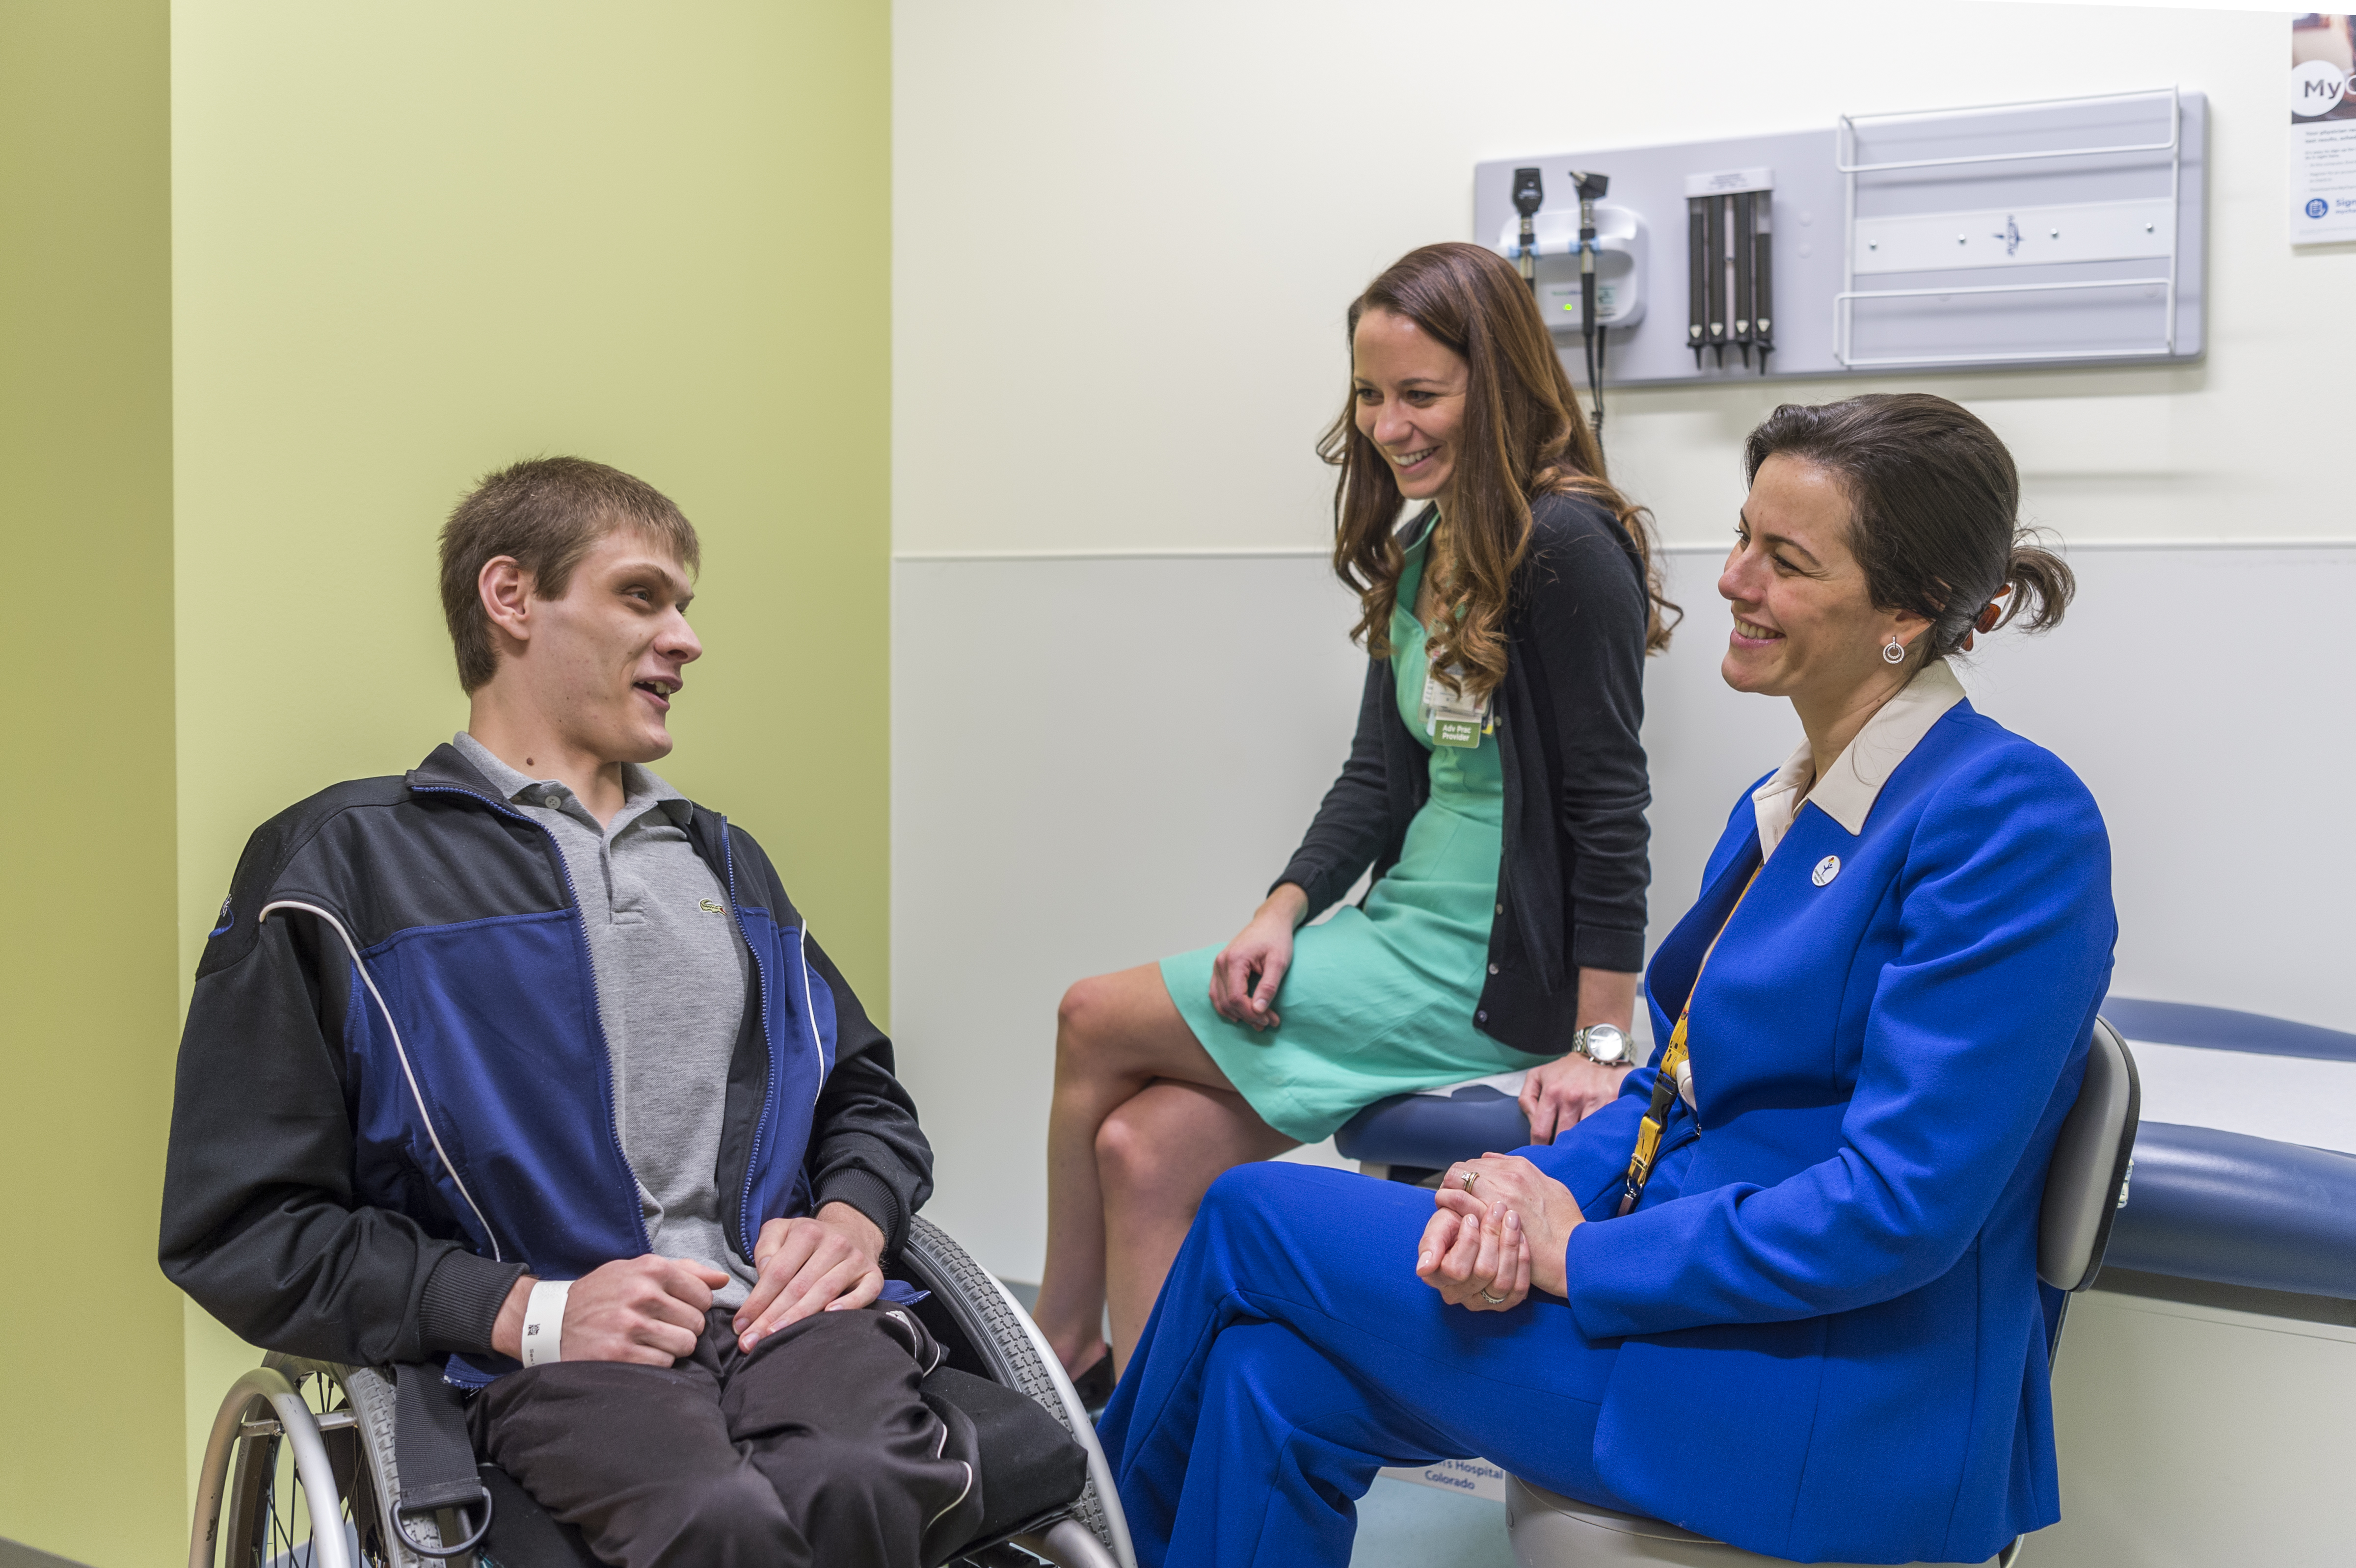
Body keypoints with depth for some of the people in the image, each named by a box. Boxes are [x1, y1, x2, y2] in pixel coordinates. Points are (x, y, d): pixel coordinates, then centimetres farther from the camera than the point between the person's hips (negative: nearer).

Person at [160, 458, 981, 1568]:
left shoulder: (723, 860, 27)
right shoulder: (342, 863, 8)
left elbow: (868, 1096, 31)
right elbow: (236, 1226, 2)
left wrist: (852, 1219, 6)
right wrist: (532, 1310, -10)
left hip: (783, 1306, 4)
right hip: (551, 1352, -3)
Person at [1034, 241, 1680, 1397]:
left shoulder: (1565, 545, -15)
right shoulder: (1425, 550, 13)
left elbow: (1608, 802, -17)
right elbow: (1378, 773, 12)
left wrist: (1600, 1045, -19)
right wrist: (1286, 908, -5)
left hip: (1492, 975, -8)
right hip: (1405, 939, 8)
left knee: (1095, 1022, -3)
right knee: (1145, 1150, -5)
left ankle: (1062, 1347, 19)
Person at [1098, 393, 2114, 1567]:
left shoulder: (2010, 819, -17)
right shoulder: (1780, 809, 12)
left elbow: (1902, 1201, -23)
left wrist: (1585, 1253, -16)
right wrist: (1534, 1191, -7)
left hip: (1835, 1415, -8)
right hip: (1699, 1301, 8)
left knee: (1252, 1217, -3)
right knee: (1273, 1377, -8)